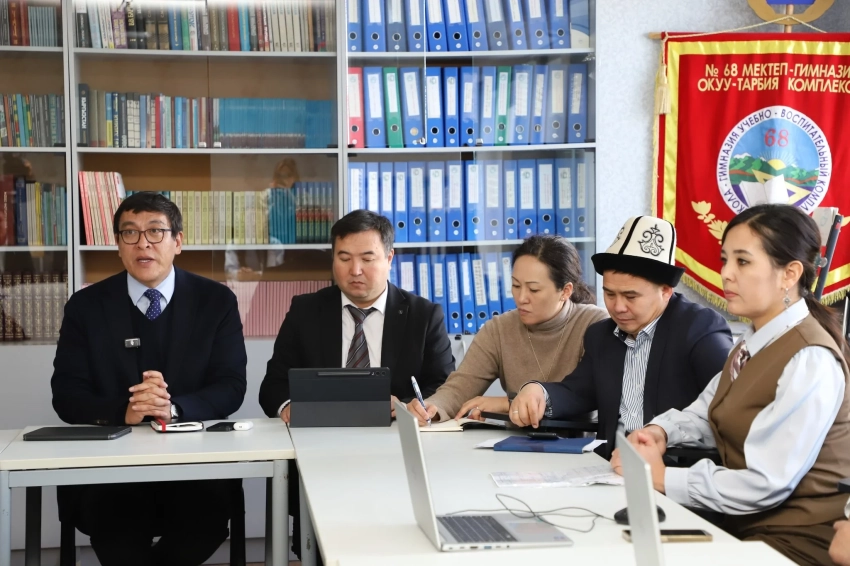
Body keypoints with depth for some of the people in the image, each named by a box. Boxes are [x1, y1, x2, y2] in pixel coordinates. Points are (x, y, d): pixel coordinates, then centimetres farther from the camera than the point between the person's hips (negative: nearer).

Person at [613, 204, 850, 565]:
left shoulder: (810, 362, -21)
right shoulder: (755, 343, 7)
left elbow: (765, 484, -25)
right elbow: (710, 412, 19)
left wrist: (663, 478, -18)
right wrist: (661, 431, -2)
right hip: (745, 523, 8)